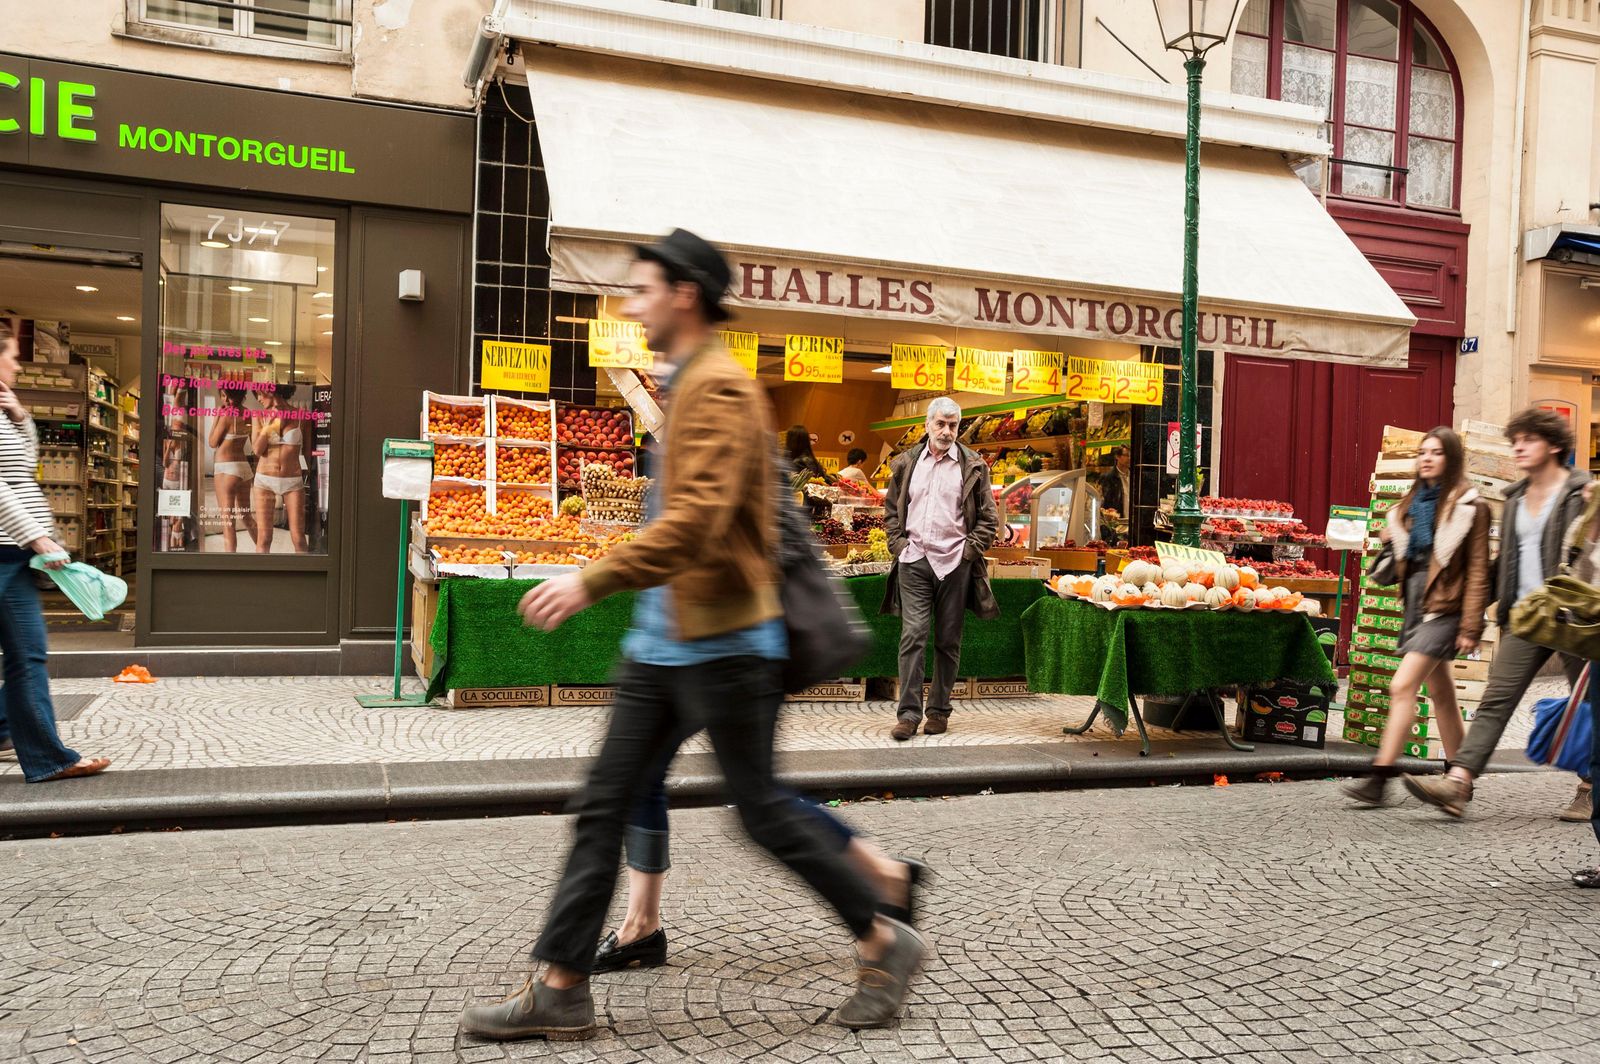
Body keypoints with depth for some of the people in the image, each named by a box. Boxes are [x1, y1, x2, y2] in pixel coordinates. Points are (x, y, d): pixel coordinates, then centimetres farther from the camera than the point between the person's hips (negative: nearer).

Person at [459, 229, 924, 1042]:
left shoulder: (719, 387, -15)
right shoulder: (686, 384, 16)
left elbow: (698, 520, -27)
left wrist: (591, 583, -26)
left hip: (720, 644, -9)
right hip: (662, 641, 9)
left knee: (762, 812, 2)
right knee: (603, 807, 8)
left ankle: (884, 944, 20)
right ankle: (561, 988, 17)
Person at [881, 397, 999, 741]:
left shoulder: (973, 466, 4)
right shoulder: (906, 464, 8)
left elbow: (989, 517, 6)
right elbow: (891, 509, 16)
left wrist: (970, 549, -4)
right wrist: (898, 544, 4)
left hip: (954, 564, 0)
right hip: (914, 561, 1)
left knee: (948, 641, 6)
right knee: (913, 635, -7)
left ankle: (939, 710, 16)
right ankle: (909, 712, -4)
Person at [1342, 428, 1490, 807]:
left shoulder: (1468, 507, -7)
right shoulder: (1412, 503, 14)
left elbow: (1477, 570, -11)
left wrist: (1470, 627, -15)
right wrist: (1391, 541, 4)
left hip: (1444, 608, -7)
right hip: (1415, 604, 7)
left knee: (1402, 686, -14)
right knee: (1440, 691, 13)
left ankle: (1380, 778, -13)